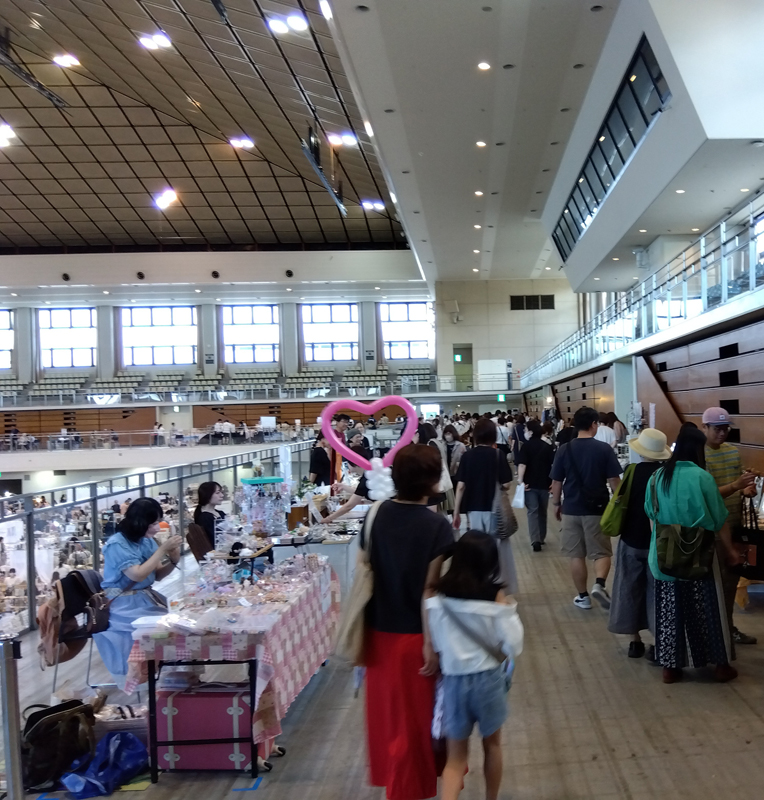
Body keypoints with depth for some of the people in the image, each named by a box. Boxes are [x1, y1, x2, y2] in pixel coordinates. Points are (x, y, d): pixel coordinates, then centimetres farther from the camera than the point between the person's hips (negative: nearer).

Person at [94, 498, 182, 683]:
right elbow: (138, 575, -23)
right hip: (121, 604, -7)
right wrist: (163, 549, -22)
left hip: (144, 597, 7)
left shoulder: (147, 540, 4)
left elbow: (157, 575, 10)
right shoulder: (117, 544, -16)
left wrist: (173, 560, -10)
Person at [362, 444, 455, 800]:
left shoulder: (375, 515, -5)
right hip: (413, 634, -5)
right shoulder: (436, 526, -18)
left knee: (384, 709, 23)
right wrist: (432, 643, -14)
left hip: (379, 631, 5)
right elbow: (429, 589, -19)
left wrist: (361, 627, 11)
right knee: (412, 716, 13)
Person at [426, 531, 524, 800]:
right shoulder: (495, 599, -14)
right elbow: (513, 647, -10)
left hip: (453, 681, 1)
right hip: (488, 679, -1)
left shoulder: (437, 599, -9)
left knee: (456, 756, 13)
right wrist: (509, 611, -1)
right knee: (492, 745, 24)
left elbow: (435, 645, -2)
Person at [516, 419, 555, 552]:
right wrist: (553, 481, 5)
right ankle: (541, 538, 30)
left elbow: (522, 464, -18)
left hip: (530, 484, -3)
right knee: (542, 511, 18)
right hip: (544, 483, 3)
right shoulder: (548, 447, 4)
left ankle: (535, 540, -18)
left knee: (532, 511, -3)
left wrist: (520, 480, -20)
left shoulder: (526, 446, -6)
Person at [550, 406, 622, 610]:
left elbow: (556, 482, 1)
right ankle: (599, 585, -12)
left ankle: (582, 596, 17)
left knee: (576, 555, 11)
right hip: (597, 509, -1)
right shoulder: (604, 449, -7)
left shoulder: (564, 450, -3)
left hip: (571, 509, 2)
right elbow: (614, 481, -6)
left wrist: (556, 504, 14)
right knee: (601, 552, 11)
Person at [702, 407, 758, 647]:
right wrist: (736, 486, -35)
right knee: (716, 580, 0)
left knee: (732, 578, 16)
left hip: (736, 524, 7)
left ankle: (729, 627, 29)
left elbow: (742, 480, 15)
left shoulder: (733, 450, 7)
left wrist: (748, 489, -8)